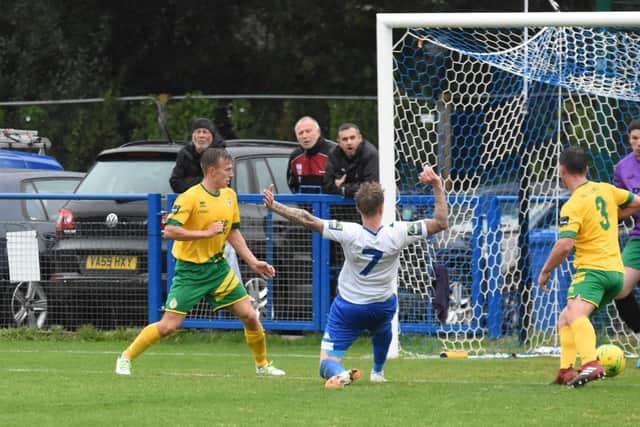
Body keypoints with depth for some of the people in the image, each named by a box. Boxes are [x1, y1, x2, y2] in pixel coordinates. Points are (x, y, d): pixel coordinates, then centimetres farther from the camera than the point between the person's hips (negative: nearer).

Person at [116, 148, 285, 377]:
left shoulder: (229, 196, 6)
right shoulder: (190, 197, -17)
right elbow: (170, 231, -24)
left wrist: (253, 262, 10)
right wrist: (206, 232, -23)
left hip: (218, 267, 6)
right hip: (190, 270, -6)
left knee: (250, 316, 0)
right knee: (169, 325, -8)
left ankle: (262, 365, 20)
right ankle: (126, 358, 8)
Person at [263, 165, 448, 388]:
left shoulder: (349, 233, -25)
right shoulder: (396, 234, -21)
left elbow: (307, 219, -23)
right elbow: (441, 223, -14)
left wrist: (274, 206, -14)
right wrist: (438, 186, -9)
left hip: (348, 308, -3)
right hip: (383, 307, 3)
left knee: (327, 363, -3)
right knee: (382, 327, 42)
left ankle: (339, 373, -37)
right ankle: (378, 372, 54)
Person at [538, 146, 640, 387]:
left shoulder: (573, 206, -12)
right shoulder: (605, 190, 10)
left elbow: (565, 245, -22)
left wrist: (545, 271, -8)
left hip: (592, 269, -9)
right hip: (615, 270, 9)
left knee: (575, 313, -31)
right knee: (565, 319, 18)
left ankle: (591, 365, -54)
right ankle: (566, 371, 4)